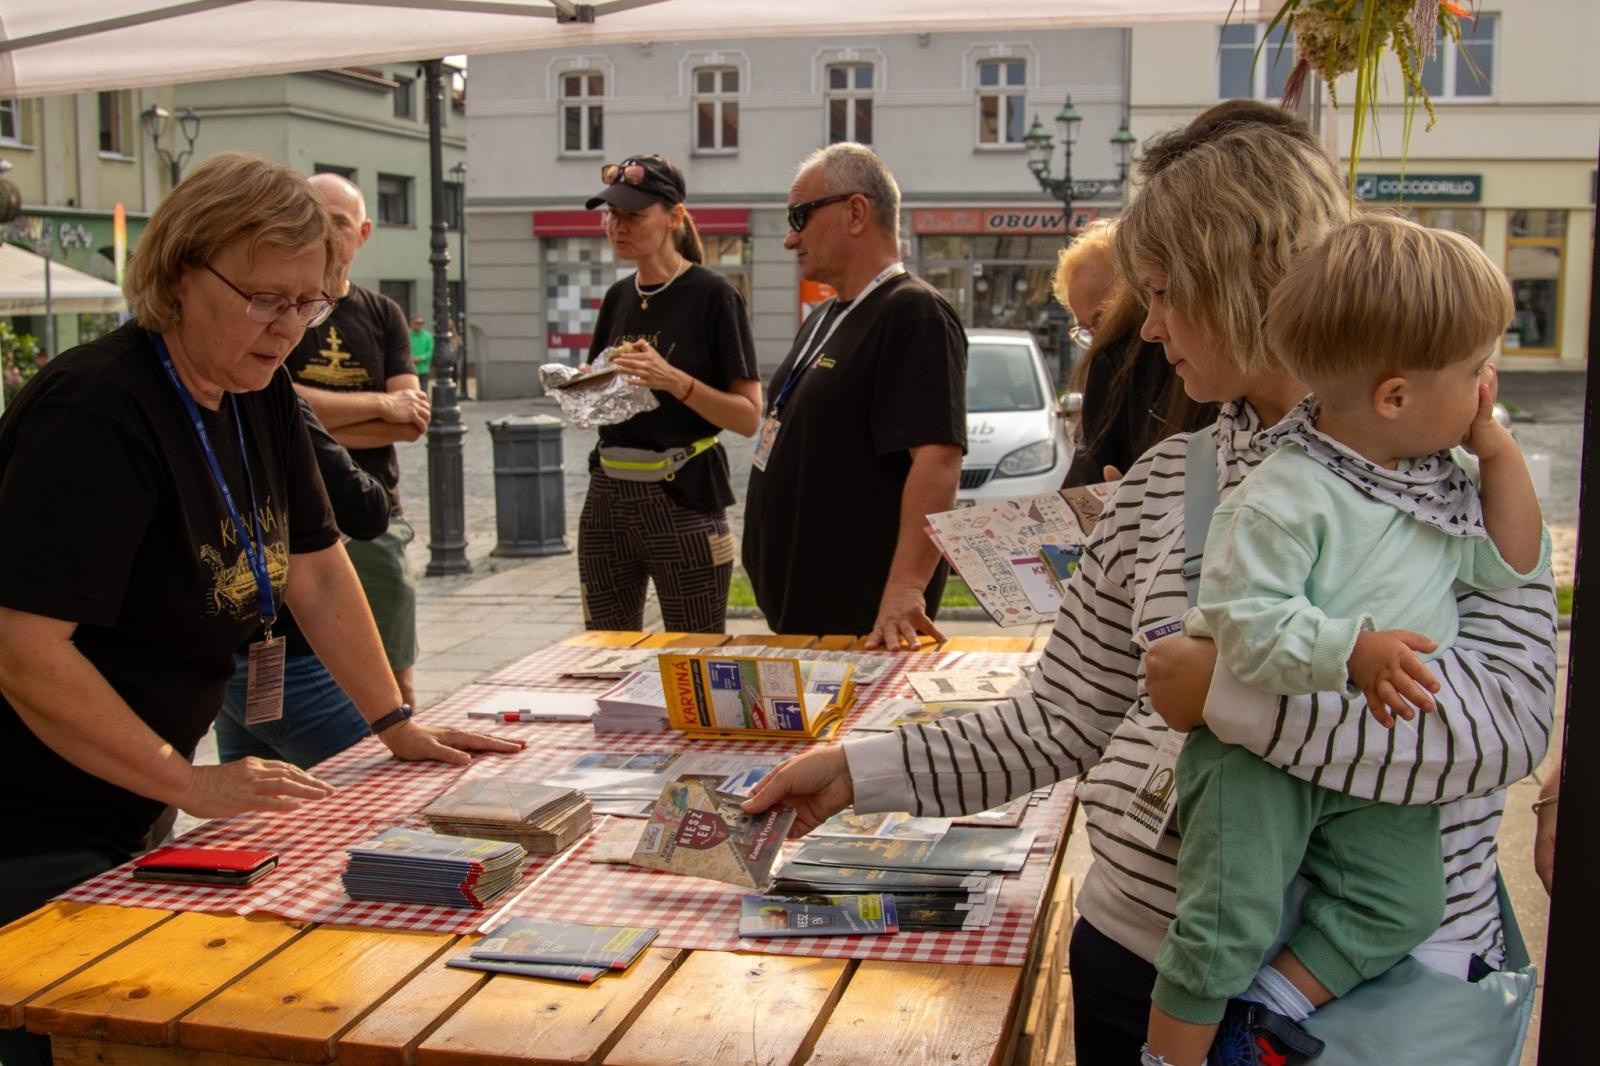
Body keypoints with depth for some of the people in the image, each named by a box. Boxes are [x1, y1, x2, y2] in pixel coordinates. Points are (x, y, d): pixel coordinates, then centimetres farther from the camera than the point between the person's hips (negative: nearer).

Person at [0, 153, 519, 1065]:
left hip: (130, 814, 8)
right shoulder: (99, 411, -25)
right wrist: (190, 784, -24)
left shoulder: (259, 395, 2)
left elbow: (316, 572, 8)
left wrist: (396, 725, 7)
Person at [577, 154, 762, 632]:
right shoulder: (618, 297, 12)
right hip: (608, 497, 6)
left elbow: (748, 417, -9)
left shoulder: (713, 294, -7)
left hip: (683, 499, -6)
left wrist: (674, 381, -22)